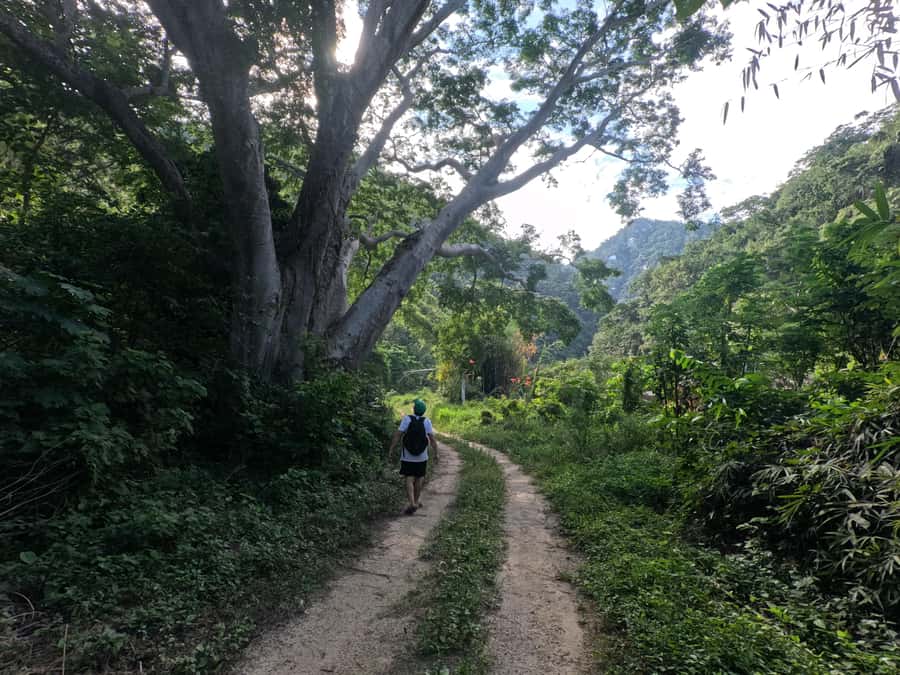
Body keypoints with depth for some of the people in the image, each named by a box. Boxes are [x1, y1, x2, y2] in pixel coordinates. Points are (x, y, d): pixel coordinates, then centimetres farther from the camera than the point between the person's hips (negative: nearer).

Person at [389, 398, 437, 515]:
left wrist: (391, 449, -6)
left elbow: (398, 435, -13)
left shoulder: (407, 419, -10)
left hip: (407, 457, -2)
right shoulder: (427, 421, -7)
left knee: (409, 479, 1)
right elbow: (432, 439, -8)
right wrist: (436, 453, 1)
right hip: (421, 457, 2)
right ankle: (417, 500, 29)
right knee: (419, 478, 17)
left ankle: (412, 503, -14)